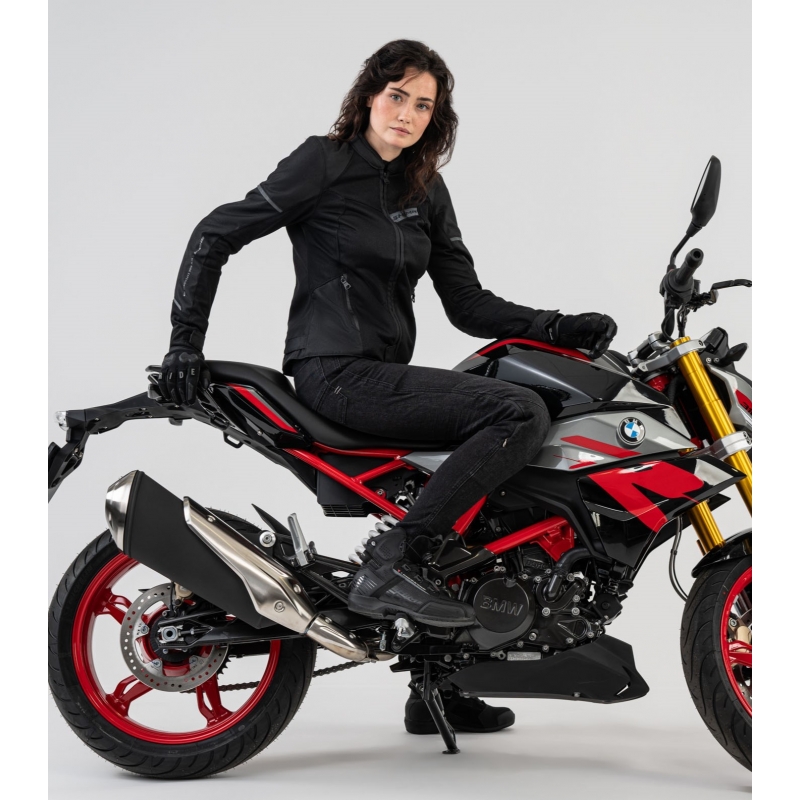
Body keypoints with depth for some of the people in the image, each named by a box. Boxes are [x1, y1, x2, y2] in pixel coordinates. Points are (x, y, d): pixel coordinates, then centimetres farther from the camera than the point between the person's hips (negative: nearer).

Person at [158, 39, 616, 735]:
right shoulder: (326, 162, -3)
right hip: (338, 372, -8)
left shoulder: (427, 191, 16)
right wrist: (186, 340, -8)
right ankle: (391, 565, -23)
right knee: (521, 412, -21)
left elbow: (468, 303, 11)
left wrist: (557, 328, -1)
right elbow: (215, 236, -3)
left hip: (388, 373, 8)